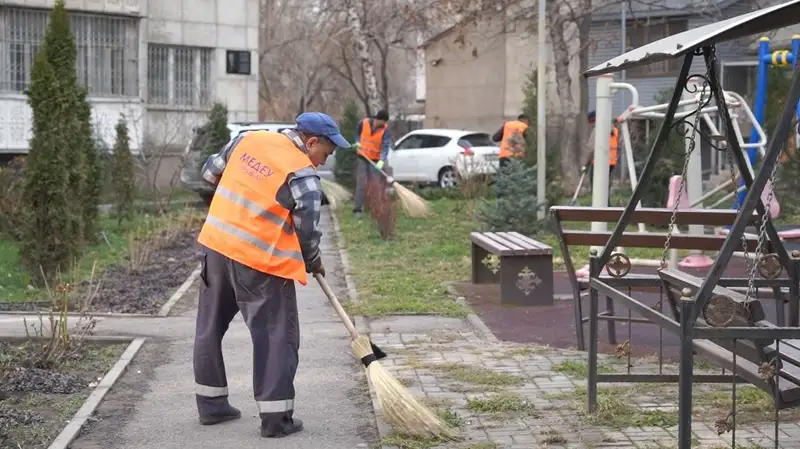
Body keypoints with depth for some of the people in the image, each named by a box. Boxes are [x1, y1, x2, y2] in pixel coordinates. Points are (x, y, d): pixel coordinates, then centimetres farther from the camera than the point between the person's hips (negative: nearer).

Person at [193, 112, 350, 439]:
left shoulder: (248, 138, 6)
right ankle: (276, 417, 3)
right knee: (277, 336, 3)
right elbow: (307, 231, -10)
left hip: (216, 244, 7)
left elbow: (211, 172, 17)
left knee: (210, 327, 17)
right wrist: (313, 263, 9)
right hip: (260, 261, -7)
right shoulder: (303, 175, -12)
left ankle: (211, 404, 27)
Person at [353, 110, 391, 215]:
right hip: (362, 157, 0)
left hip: (375, 160, 0)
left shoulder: (385, 129, -15)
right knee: (361, 183, -3)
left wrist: (382, 160, -37)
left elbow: (386, 146, -24)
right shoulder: (363, 123, -11)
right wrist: (357, 142, -4)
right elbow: (357, 133, 13)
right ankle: (357, 208, -3)